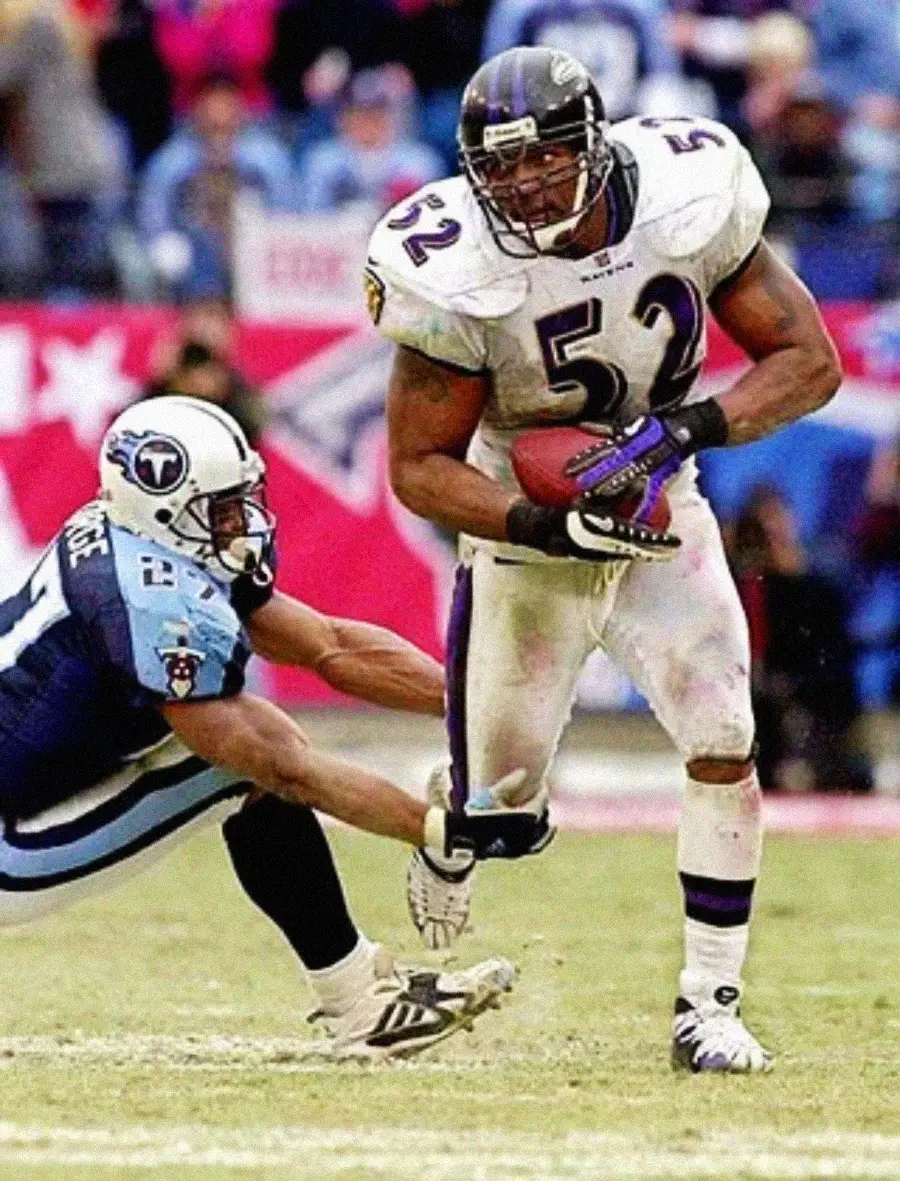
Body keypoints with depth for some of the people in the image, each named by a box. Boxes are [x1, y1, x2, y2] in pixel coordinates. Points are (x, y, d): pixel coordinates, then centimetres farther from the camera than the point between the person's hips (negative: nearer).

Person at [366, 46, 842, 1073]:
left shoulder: (689, 202, -20)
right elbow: (420, 466, -17)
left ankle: (708, 1004, -1)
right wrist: (551, 526, -33)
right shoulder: (457, 275, -25)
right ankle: (442, 862, 43)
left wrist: (685, 430, -29)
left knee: (724, 749, -14)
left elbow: (808, 360, -12)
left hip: (663, 522, 2)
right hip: (527, 536, -2)